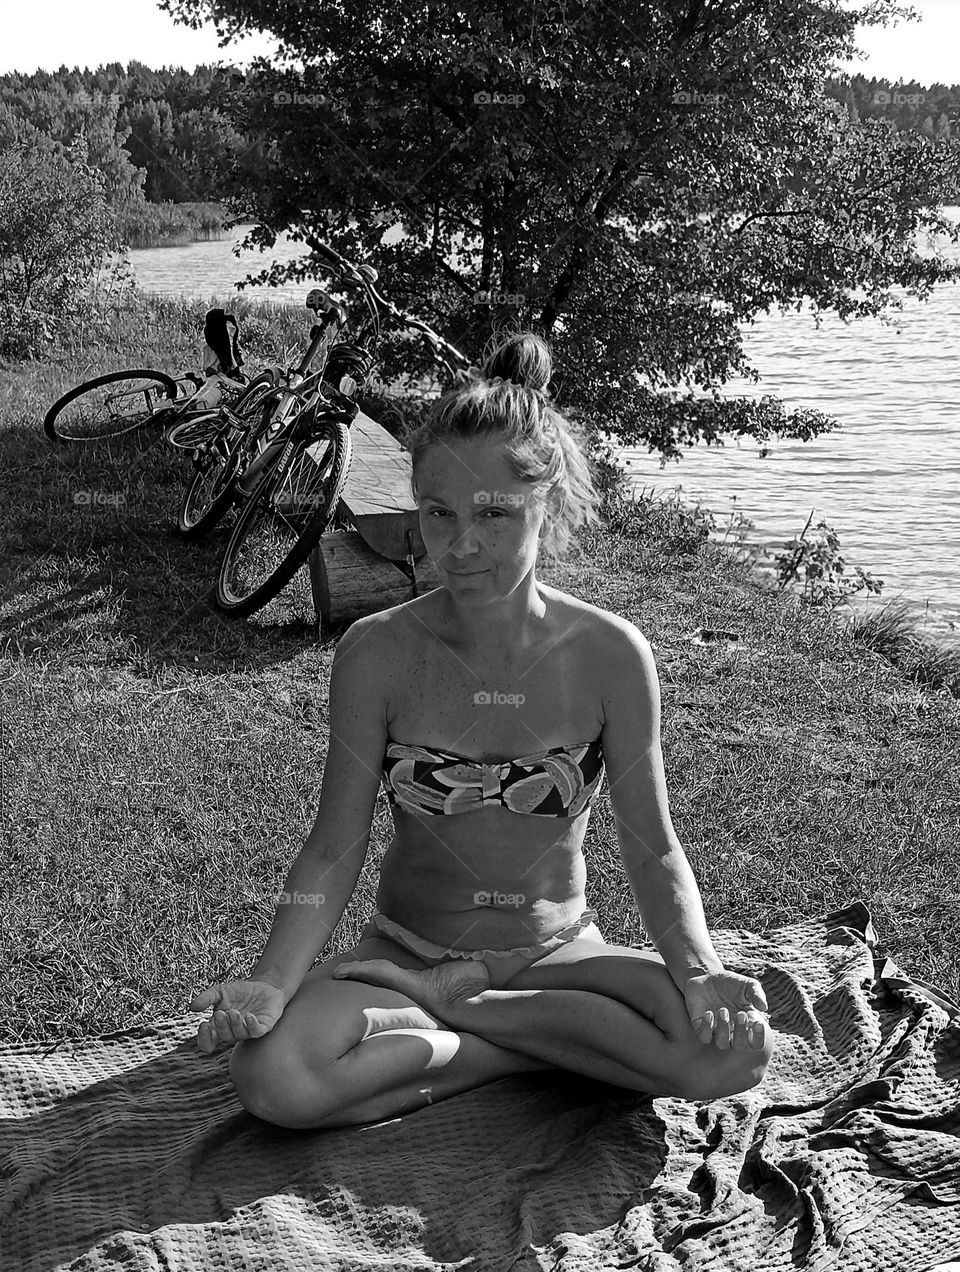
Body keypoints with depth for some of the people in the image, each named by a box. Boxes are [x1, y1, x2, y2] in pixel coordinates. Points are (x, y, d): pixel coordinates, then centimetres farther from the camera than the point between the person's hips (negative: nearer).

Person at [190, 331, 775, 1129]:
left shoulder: (610, 656, -13)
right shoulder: (377, 654, -14)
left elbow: (653, 851, -6)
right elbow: (333, 854, -10)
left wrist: (698, 971, -25)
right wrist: (272, 985, -26)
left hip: (557, 952, 1)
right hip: (408, 946, -1)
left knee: (737, 1047, -26)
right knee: (272, 1077, -30)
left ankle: (442, 1004, -10)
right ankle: (536, 1049, -10)